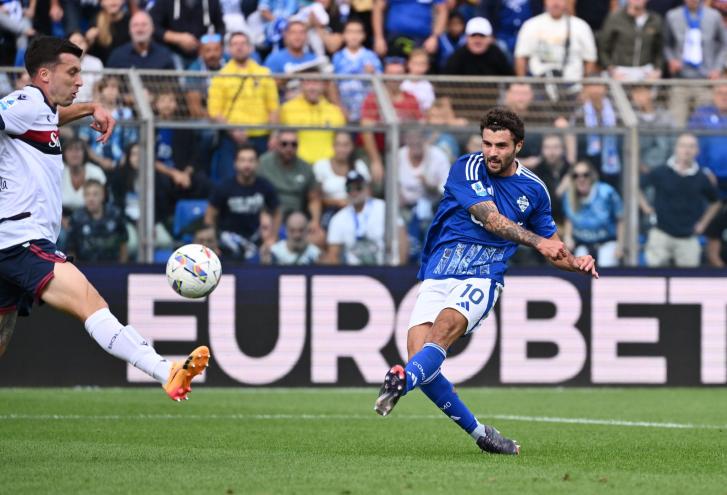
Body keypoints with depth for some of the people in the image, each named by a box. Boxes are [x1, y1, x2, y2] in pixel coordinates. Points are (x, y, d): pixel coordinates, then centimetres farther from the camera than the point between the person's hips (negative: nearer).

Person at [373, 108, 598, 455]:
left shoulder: (533, 189, 10)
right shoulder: (467, 169, -1)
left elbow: (553, 248, 24)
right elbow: (491, 219, -15)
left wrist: (577, 263, 3)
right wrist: (536, 241, -27)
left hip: (482, 277, 0)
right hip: (437, 276, 0)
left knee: (446, 326, -32)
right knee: (419, 350, -18)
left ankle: (402, 382, -59)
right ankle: (478, 432, -2)